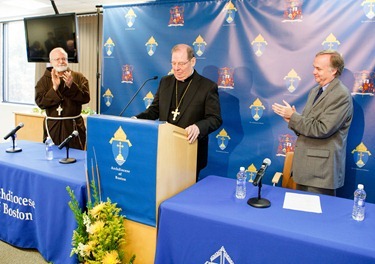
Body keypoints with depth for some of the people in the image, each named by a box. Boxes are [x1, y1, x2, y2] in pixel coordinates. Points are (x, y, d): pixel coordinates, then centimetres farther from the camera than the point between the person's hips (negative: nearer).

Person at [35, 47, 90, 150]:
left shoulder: (78, 77, 4)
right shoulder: (44, 80, 6)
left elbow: (86, 98, -7)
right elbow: (40, 102, -6)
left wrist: (71, 86, -19)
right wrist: (54, 88, -17)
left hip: (74, 125, 0)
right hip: (53, 126, 1)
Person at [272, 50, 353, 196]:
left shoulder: (341, 95, -15)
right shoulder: (315, 91, 13)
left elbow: (322, 129, -22)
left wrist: (293, 116, -15)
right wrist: (293, 119, -4)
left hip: (321, 168, -8)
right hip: (305, 165, 8)